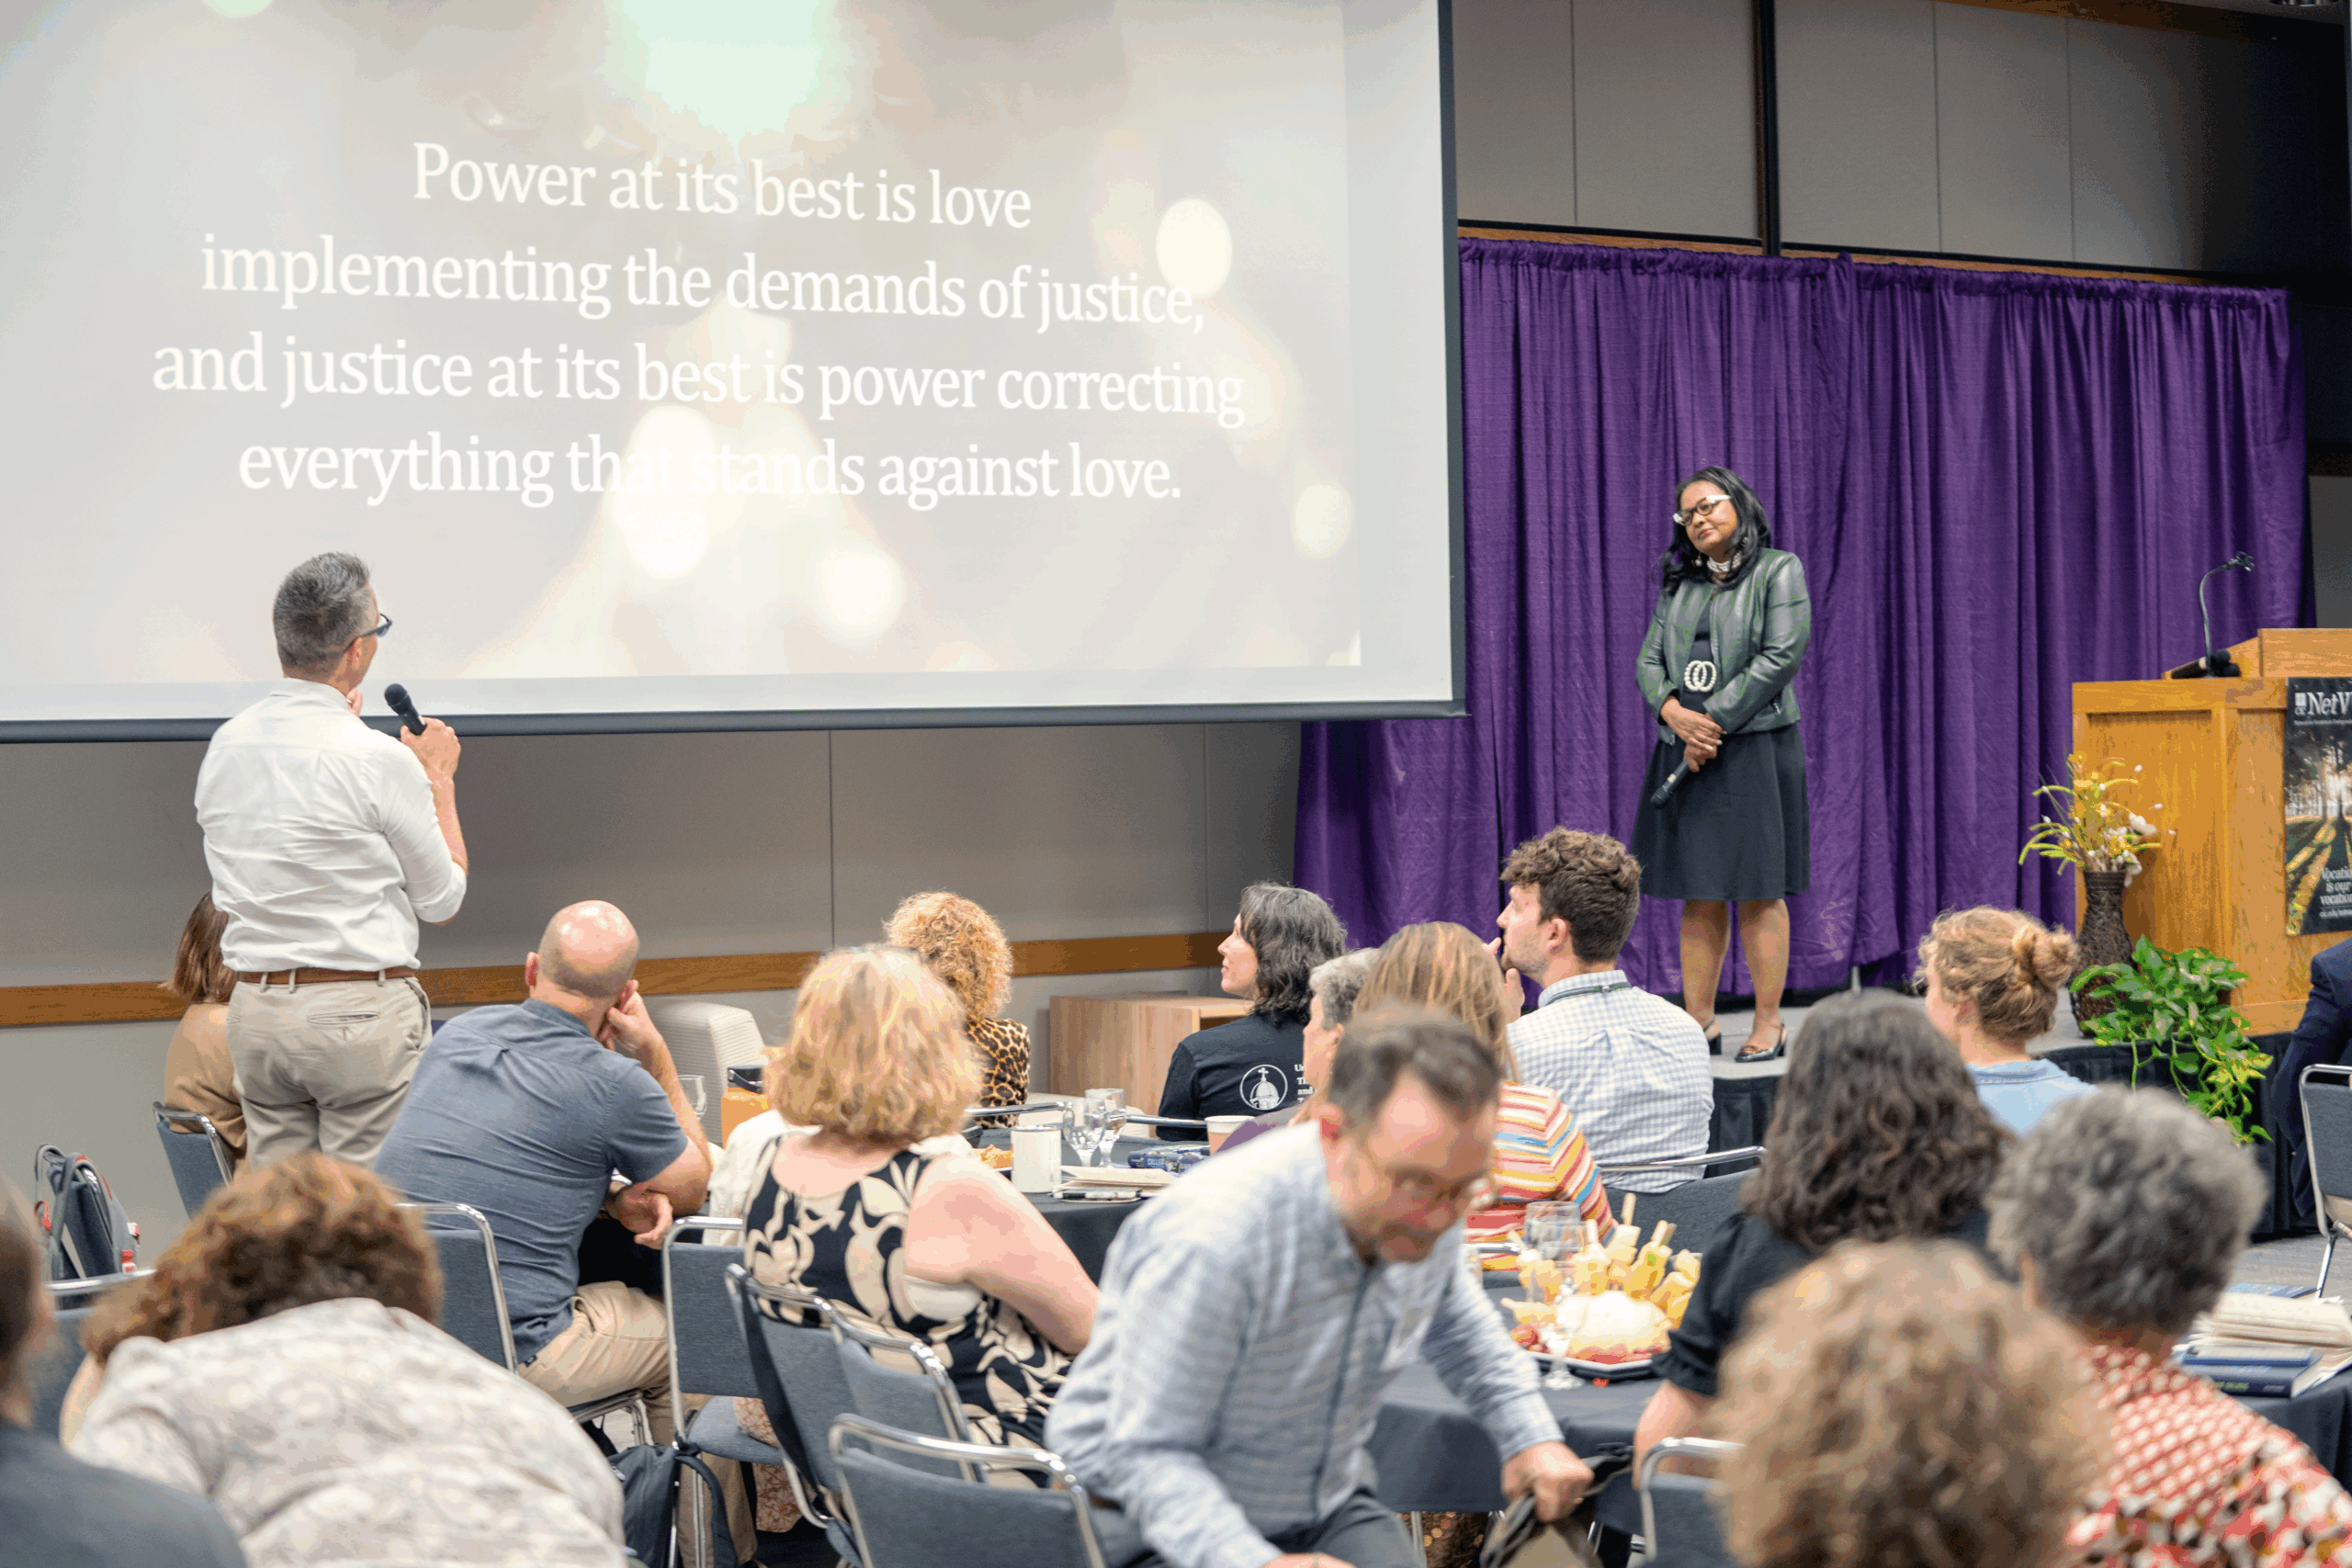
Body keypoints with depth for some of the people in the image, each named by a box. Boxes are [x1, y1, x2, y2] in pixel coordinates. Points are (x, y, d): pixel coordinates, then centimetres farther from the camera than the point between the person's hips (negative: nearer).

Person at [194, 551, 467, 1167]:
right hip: (362, 1011, -6)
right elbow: (442, 897, -2)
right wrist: (439, 778, 13)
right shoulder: (380, 760, -13)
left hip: (254, 1007, 6)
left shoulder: (224, 745, 5)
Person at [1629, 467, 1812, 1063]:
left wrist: (1715, 722, -14)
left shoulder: (1778, 570, 0)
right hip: (1685, 751, 5)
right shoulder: (1678, 583, 16)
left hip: (1755, 747, -5)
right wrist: (1676, 713, -11)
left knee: (1758, 891, -4)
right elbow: (1649, 660, 10)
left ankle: (1768, 1024, 2)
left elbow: (1780, 657, -10)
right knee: (1698, 895, 5)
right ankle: (1699, 1021, 9)